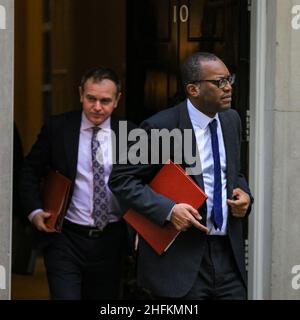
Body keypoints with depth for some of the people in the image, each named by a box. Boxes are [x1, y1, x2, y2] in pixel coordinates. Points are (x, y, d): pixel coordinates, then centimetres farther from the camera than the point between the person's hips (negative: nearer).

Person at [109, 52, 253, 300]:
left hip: (228, 255, 6)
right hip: (180, 260, -5)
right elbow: (121, 180, -10)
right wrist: (168, 209, -21)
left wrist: (245, 195, 1)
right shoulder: (161, 127, -11)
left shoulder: (231, 120, 10)